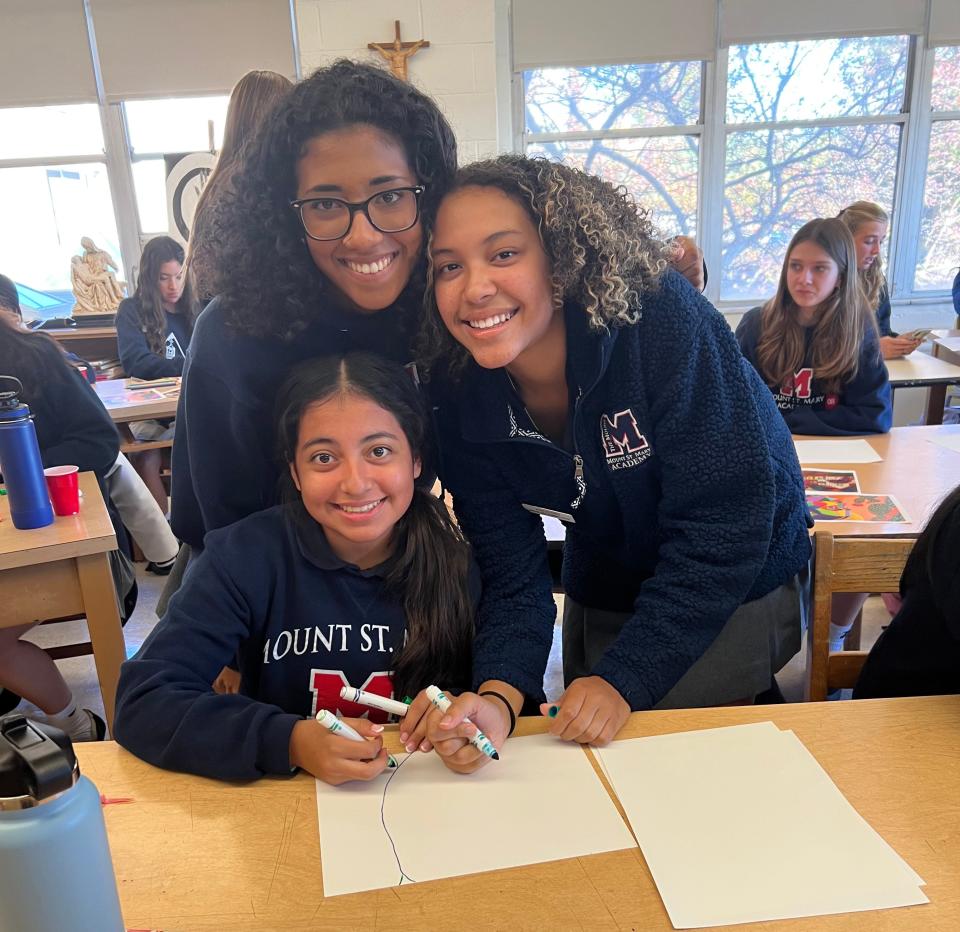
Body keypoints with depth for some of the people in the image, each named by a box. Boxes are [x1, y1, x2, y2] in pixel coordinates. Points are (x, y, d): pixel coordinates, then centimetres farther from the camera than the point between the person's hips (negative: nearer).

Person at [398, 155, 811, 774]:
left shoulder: (661, 320, -31)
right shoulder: (460, 395, -18)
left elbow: (726, 520, -29)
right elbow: (512, 574, -17)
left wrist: (624, 678, -31)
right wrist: (499, 695, -36)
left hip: (737, 588, -4)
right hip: (602, 599, 5)